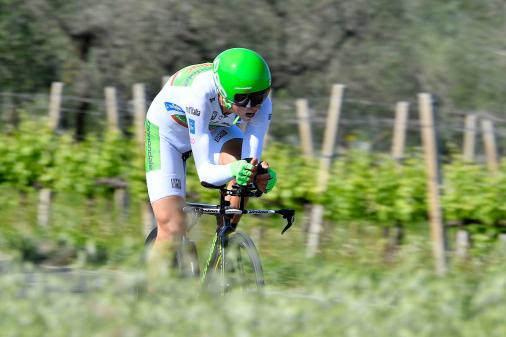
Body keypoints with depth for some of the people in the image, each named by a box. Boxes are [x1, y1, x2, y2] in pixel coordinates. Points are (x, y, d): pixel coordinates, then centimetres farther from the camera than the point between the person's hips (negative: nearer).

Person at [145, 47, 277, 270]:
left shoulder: (261, 104, -29)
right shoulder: (200, 94, -42)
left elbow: (250, 160, -30)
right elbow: (205, 171, -41)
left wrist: (261, 175, -53)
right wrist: (232, 171, -61)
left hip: (214, 127, 4)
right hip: (166, 130, -4)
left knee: (242, 167, -31)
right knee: (172, 229, -18)